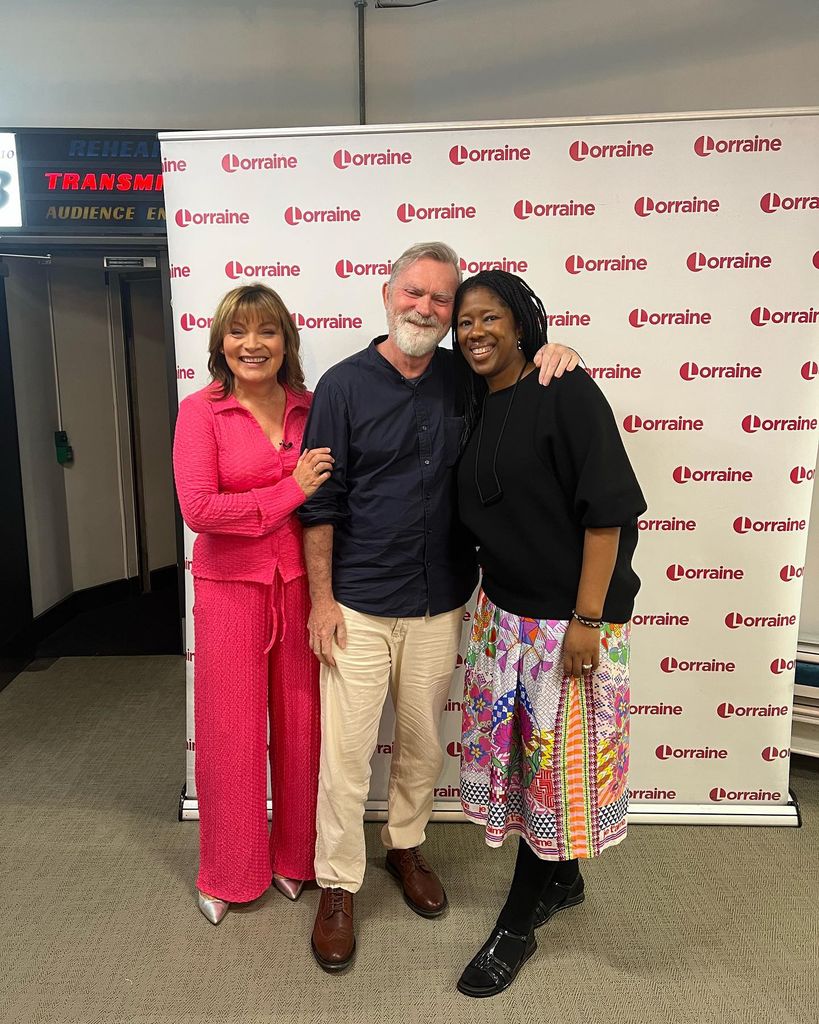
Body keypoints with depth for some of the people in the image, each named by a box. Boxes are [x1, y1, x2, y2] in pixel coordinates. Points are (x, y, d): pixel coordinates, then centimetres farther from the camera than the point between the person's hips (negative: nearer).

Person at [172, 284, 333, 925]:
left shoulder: (310, 408, 3)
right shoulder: (201, 411, -6)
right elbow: (198, 508, -16)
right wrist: (291, 492, -15)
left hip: (300, 584, 3)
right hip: (230, 588, -2)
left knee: (301, 727, 12)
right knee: (231, 734, 9)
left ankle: (295, 858, 36)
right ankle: (229, 875, 33)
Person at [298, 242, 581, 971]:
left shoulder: (465, 380, 3)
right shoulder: (345, 385, -6)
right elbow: (320, 502, -6)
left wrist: (555, 351, -5)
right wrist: (321, 598, -7)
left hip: (441, 605, 3)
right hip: (358, 606, -3)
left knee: (423, 742, 18)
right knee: (346, 751, 4)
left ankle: (406, 845, 42)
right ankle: (338, 885, 25)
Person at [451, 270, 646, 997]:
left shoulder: (566, 392, -14)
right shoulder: (476, 406, 8)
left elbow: (607, 510, -17)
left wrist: (587, 620, -19)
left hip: (569, 613, -7)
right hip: (503, 608, 7)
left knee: (553, 758, 7)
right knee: (515, 747, 15)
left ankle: (518, 923, 25)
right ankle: (561, 880, 39)